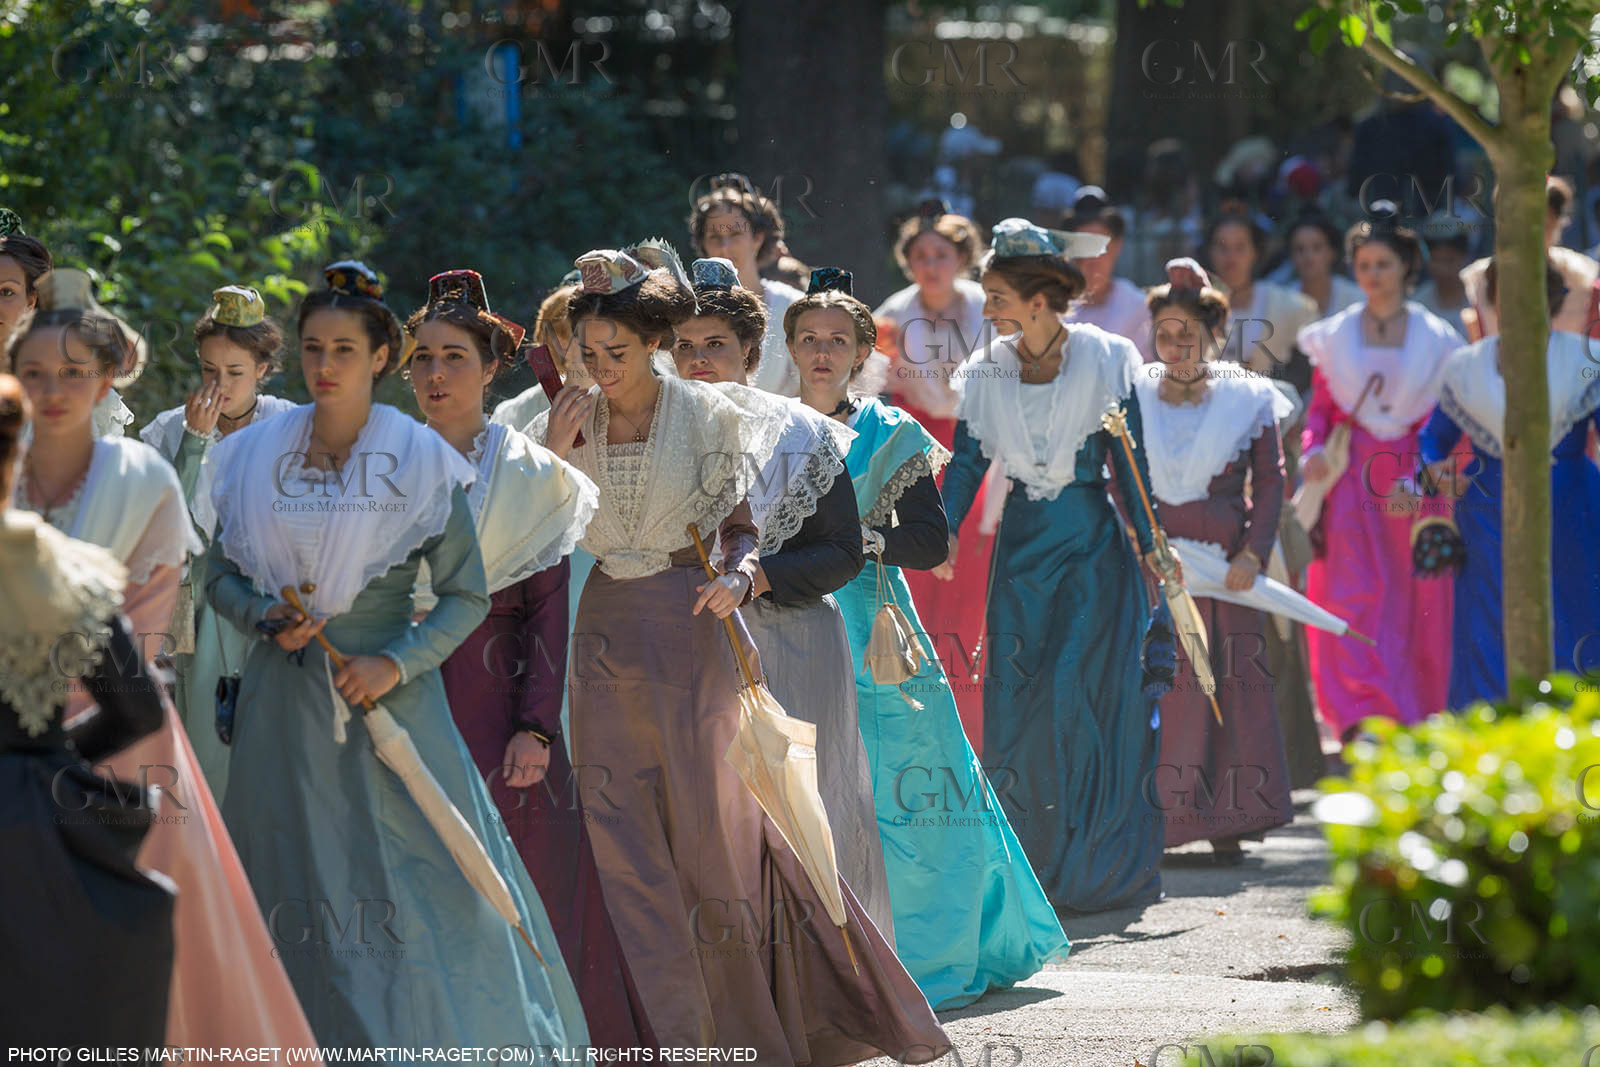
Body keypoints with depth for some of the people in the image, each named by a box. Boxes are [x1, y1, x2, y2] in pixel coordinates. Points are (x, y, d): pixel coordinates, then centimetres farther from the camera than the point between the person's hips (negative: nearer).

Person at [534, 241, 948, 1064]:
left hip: (686, 631, -4)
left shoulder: (705, 415, -4)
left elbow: (741, 526, 0)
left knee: (715, 827, -2)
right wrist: (552, 456, -8)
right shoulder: (568, 423, 5)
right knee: (624, 842, 1)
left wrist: (738, 579, -19)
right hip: (607, 632, 4)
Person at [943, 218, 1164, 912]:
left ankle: (1092, 872, 2)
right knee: (1013, 706, 0)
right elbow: (966, 463, 4)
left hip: (1091, 547, -4)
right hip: (1020, 549, 4)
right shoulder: (987, 372, 3)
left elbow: (1130, 463, -2)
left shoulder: (1106, 361, -6)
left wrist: (1149, 547, -2)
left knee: (1073, 701, -9)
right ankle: (1031, 870, 9)